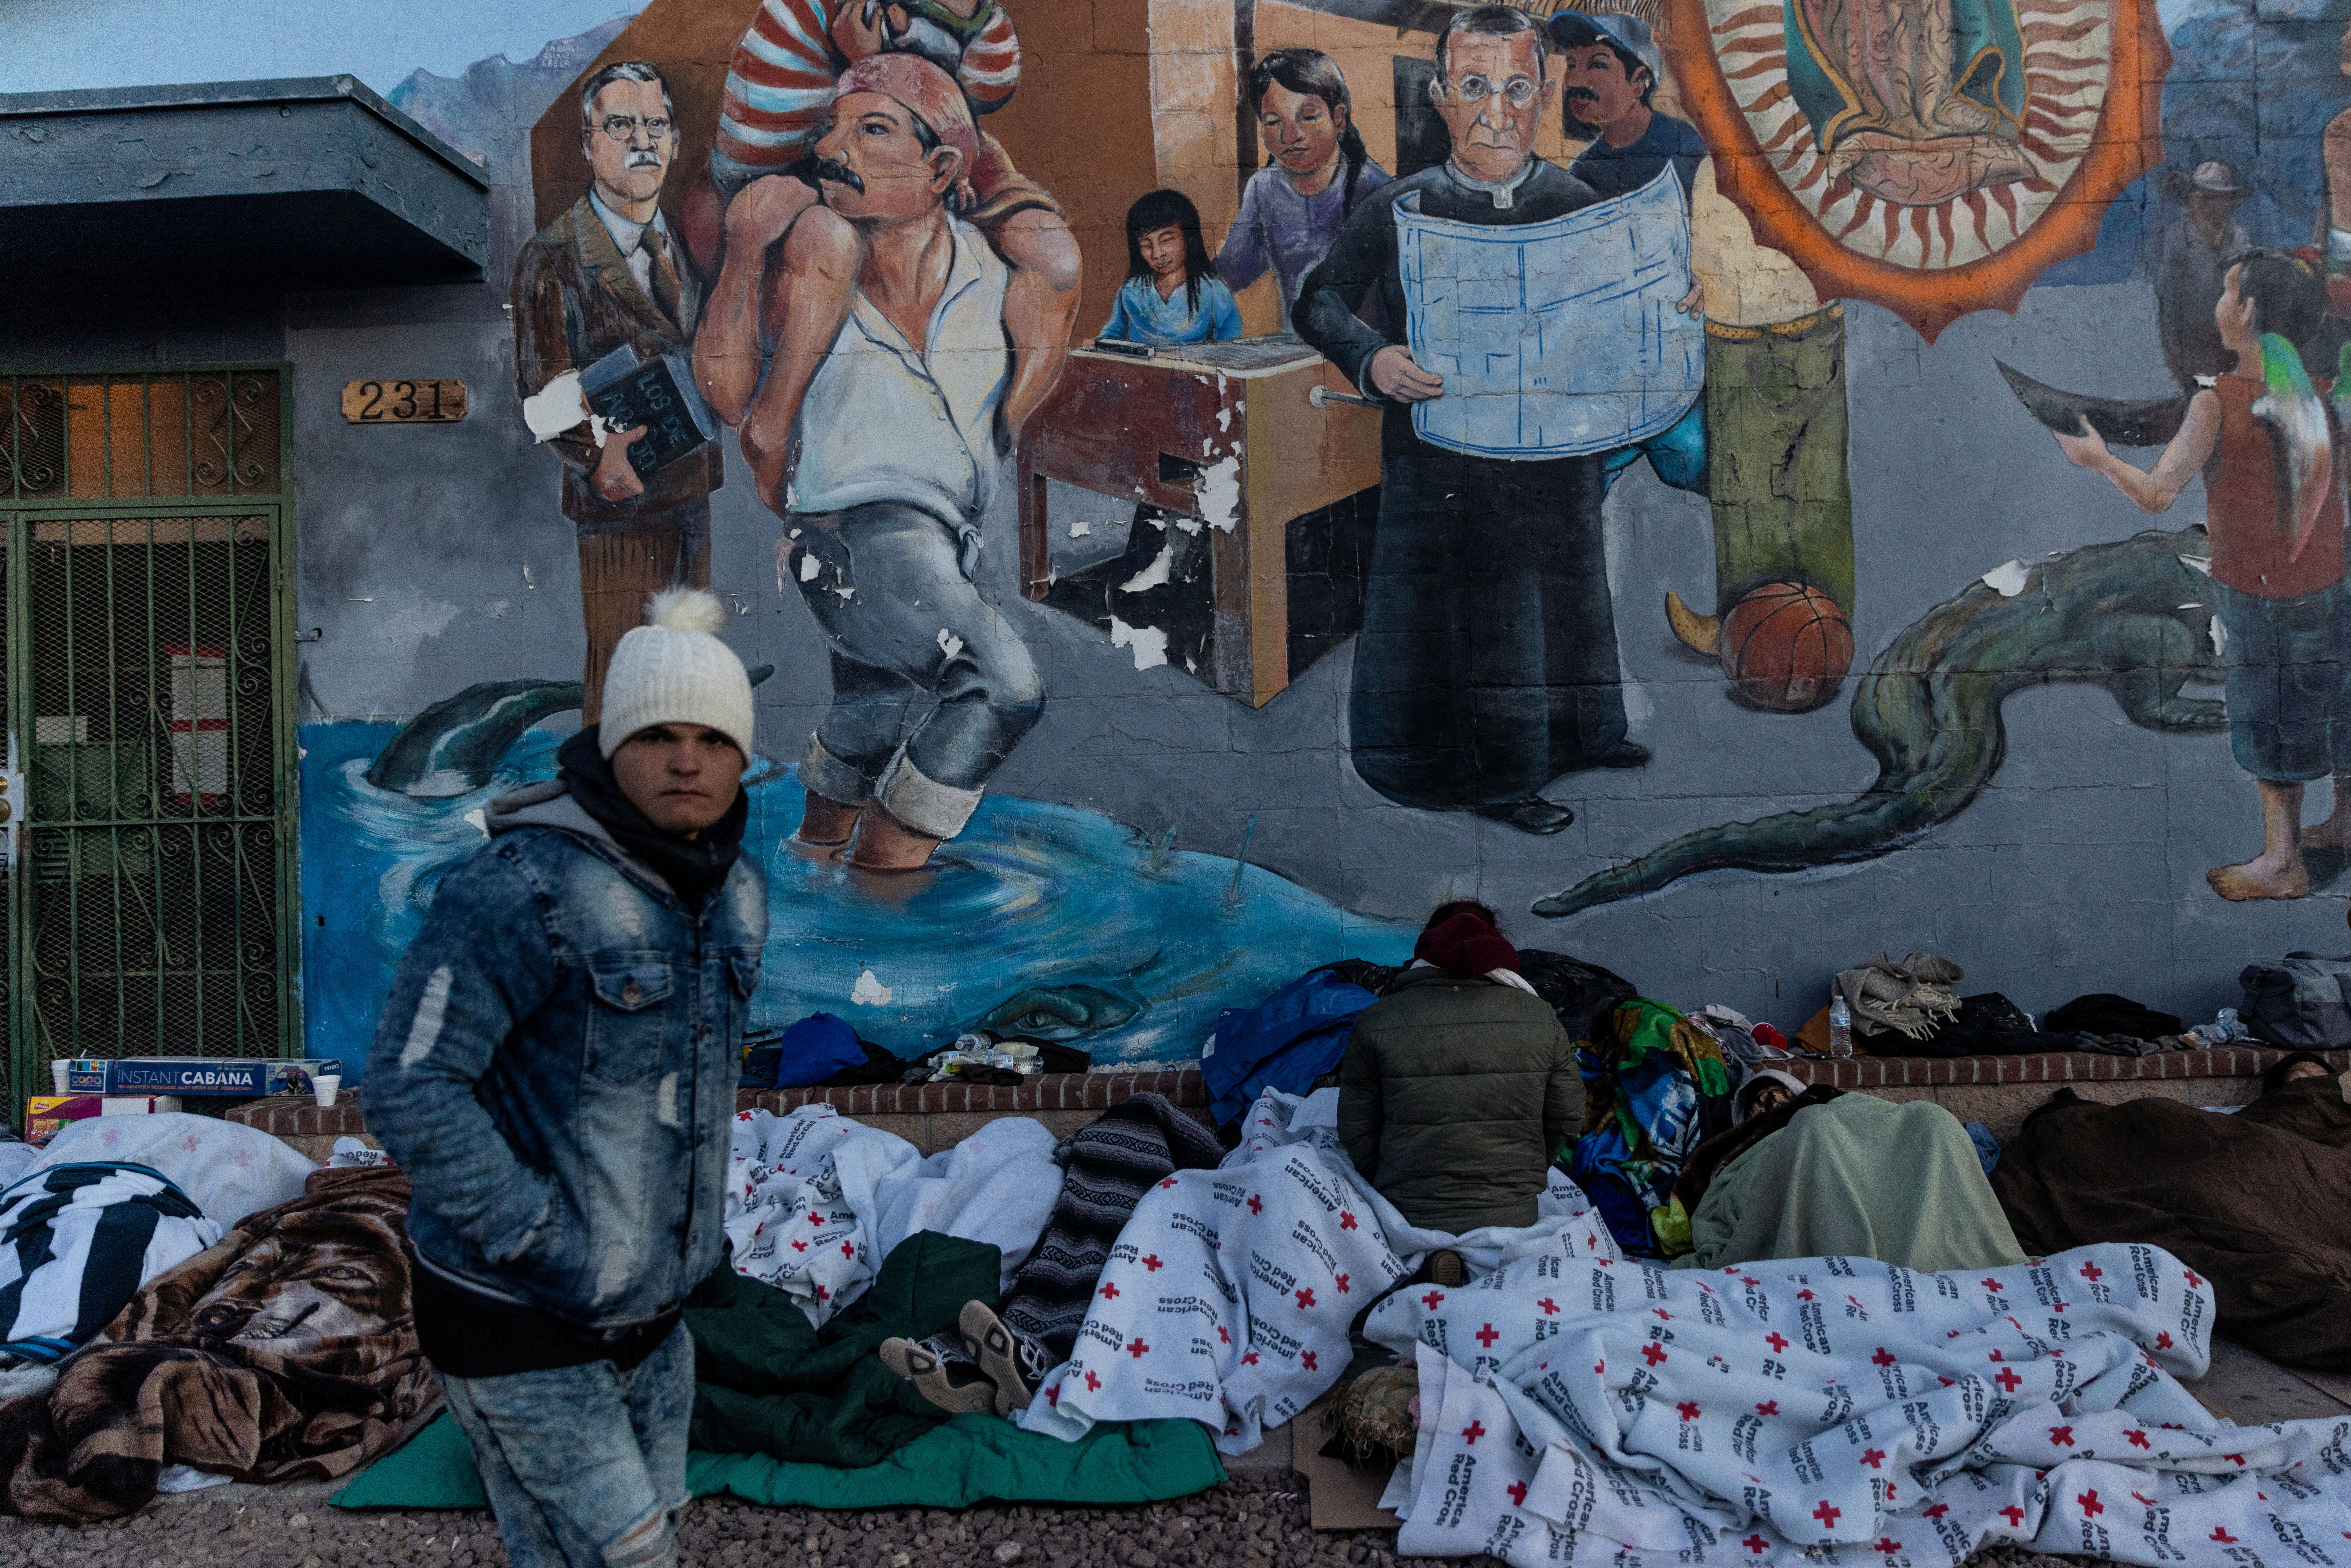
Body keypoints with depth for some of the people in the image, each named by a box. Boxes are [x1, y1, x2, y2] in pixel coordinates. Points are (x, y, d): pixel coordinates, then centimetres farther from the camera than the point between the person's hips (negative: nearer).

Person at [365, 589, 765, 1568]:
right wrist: (543, 1240, -21)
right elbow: (412, 1090, -23)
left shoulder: (735, 891, 3)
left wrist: (698, 1226, 12)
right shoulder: (525, 886, -22)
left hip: (651, 1310, 8)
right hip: (519, 1324, -7)